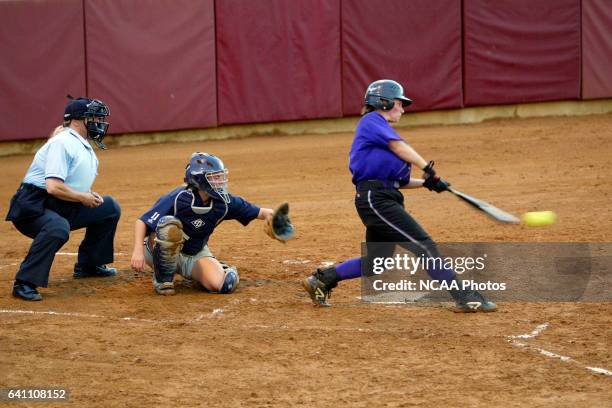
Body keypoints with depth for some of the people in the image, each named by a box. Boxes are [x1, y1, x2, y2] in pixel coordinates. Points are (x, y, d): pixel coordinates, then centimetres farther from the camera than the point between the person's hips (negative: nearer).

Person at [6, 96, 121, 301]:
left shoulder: (85, 146, 14)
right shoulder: (62, 143, -19)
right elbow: (53, 187, -28)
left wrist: (90, 195, 4)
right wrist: (83, 197, -14)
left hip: (64, 207, 10)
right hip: (33, 207, -10)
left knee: (109, 207, 16)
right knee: (58, 228, -41)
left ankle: (88, 265, 22)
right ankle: (24, 284, -33)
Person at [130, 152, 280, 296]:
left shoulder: (223, 202, -12)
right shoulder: (178, 198, -26)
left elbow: (258, 213, -4)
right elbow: (142, 221, -26)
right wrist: (138, 251, -39)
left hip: (196, 254, 4)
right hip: (163, 252, -3)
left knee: (224, 284, -24)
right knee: (170, 225, -37)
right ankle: (163, 279, -16)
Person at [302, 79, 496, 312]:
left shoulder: (380, 127, 26)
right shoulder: (371, 120, -1)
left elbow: (400, 181, 22)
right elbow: (398, 146, -15)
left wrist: (426, 182, 8)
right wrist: (428, 169, -21)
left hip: (384, 198, 11)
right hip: (375, 198, -11)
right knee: (424, 245, -14)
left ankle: (321, 280, 23)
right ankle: (464, 298, -17)